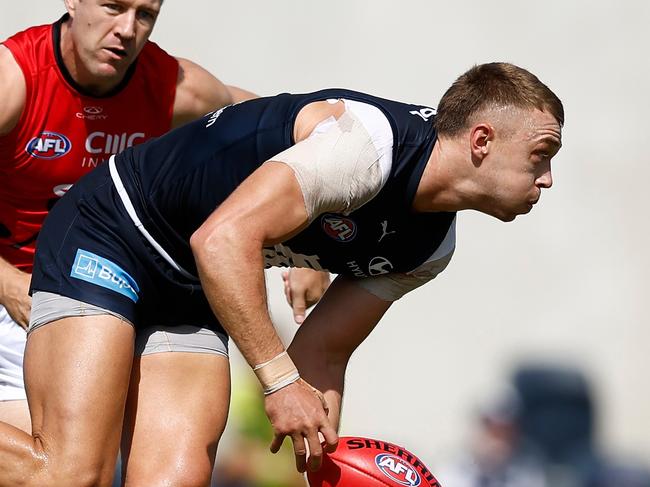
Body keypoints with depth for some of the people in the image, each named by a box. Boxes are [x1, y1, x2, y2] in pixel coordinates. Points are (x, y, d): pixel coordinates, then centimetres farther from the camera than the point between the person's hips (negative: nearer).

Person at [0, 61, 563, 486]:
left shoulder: (431, 249, 3)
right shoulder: (369, 144, -27)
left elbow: (321, 355, 8)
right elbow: (223, 239, -32)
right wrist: (281, 381, -31)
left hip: (190, 297, 9)